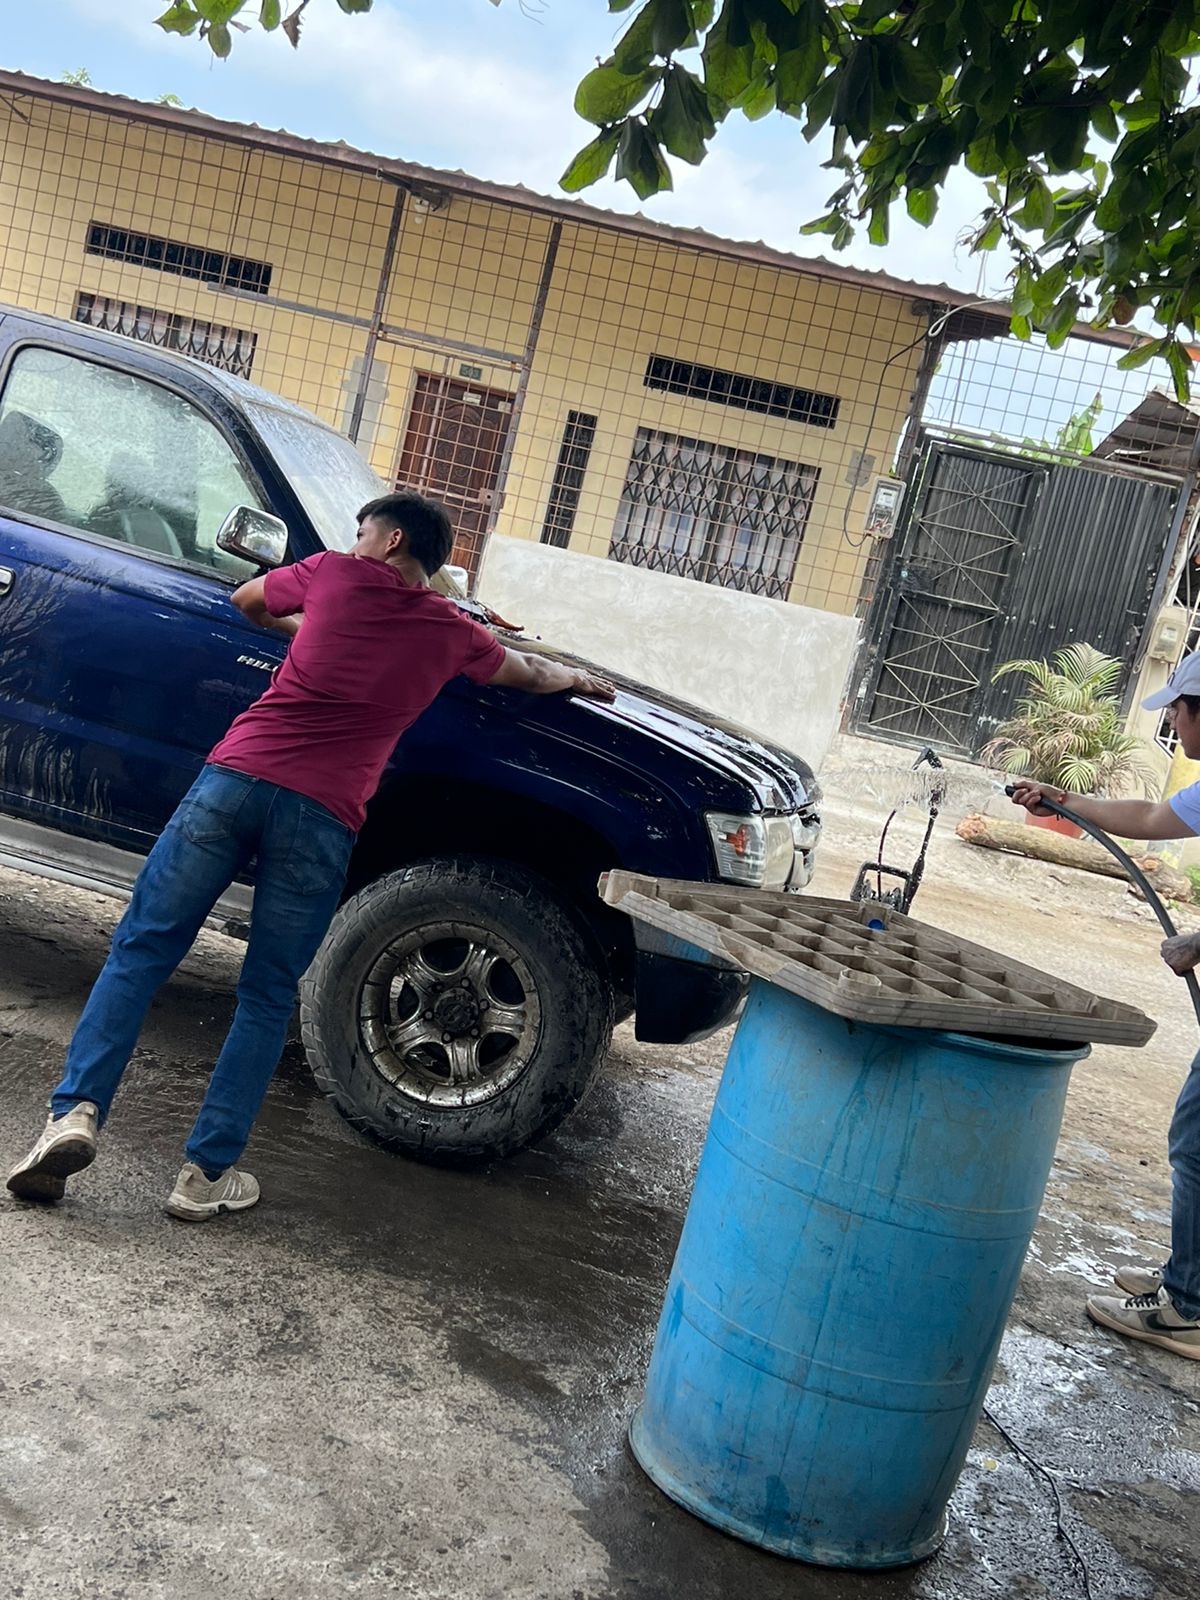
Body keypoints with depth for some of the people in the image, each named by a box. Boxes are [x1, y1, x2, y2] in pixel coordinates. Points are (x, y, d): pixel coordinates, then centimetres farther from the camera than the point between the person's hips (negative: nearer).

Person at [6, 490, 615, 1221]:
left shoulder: (334, 573, 13)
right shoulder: (453, 633, 16)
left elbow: (246, 600, 33)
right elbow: (534, 673, 37)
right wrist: (582, 679, 58)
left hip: (236, 777, 0)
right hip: (321, 819, 0)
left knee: (141, 949, 8)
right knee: (268, 998, 10)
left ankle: (77, 1111, -4)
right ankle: (208, 1172, 9)